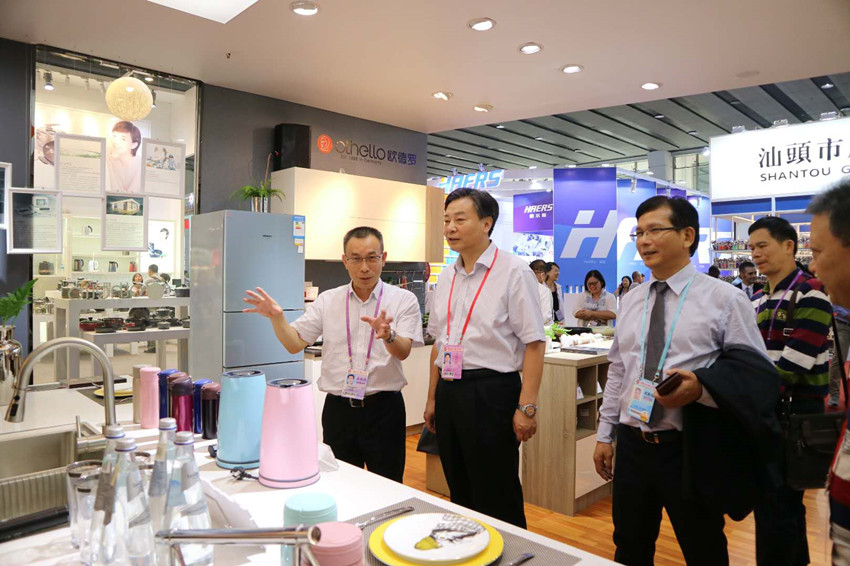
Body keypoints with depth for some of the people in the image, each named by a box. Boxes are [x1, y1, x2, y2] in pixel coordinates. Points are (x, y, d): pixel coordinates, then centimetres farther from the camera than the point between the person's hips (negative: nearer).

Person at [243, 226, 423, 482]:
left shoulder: (403, 300, -3)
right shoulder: (327, 301, 5)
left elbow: (403, 352, -14)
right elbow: (295, 344, 2)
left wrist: (387, 335, -36)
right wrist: (276, 317, -16)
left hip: (383, 406, -2)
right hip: (338, 408, 2)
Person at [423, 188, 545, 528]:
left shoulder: (513, 272, -9)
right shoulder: (447, 277, 10)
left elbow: (533, 344, -12)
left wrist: (527, 407, -17)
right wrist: (433, 398, 17)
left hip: (492, 392, -6)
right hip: (449, 392, 7)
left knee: (498, 503, 5)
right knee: (460, 495, 18)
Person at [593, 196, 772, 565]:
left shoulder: (725, 299, -8)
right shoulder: (631, 302, 7)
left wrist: (700, 389, -25)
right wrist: (604, 435, 12)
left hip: (689, 449, -4)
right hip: (631, 445, 5)